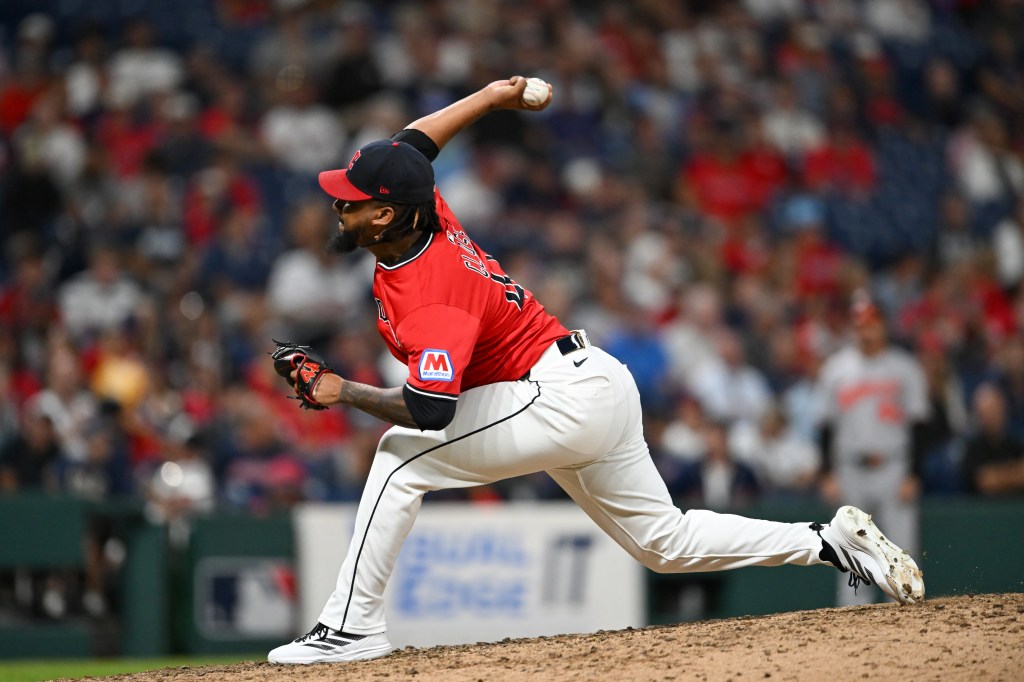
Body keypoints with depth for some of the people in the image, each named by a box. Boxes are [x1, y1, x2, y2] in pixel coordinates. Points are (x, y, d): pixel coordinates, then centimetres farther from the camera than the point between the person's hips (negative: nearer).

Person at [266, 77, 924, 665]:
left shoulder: (430, 299, -25)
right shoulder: (424, 213, 0)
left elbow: (430, 410, -34)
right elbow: (413, 141, 19)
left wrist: (343, 391, -25)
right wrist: (494, 96, 29)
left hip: (566, 397, -11)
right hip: (598, 386, 11)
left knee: (401, 456, -14)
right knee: (666, 541, 16)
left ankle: (352, 626, -12)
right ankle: (834, 542, 15)